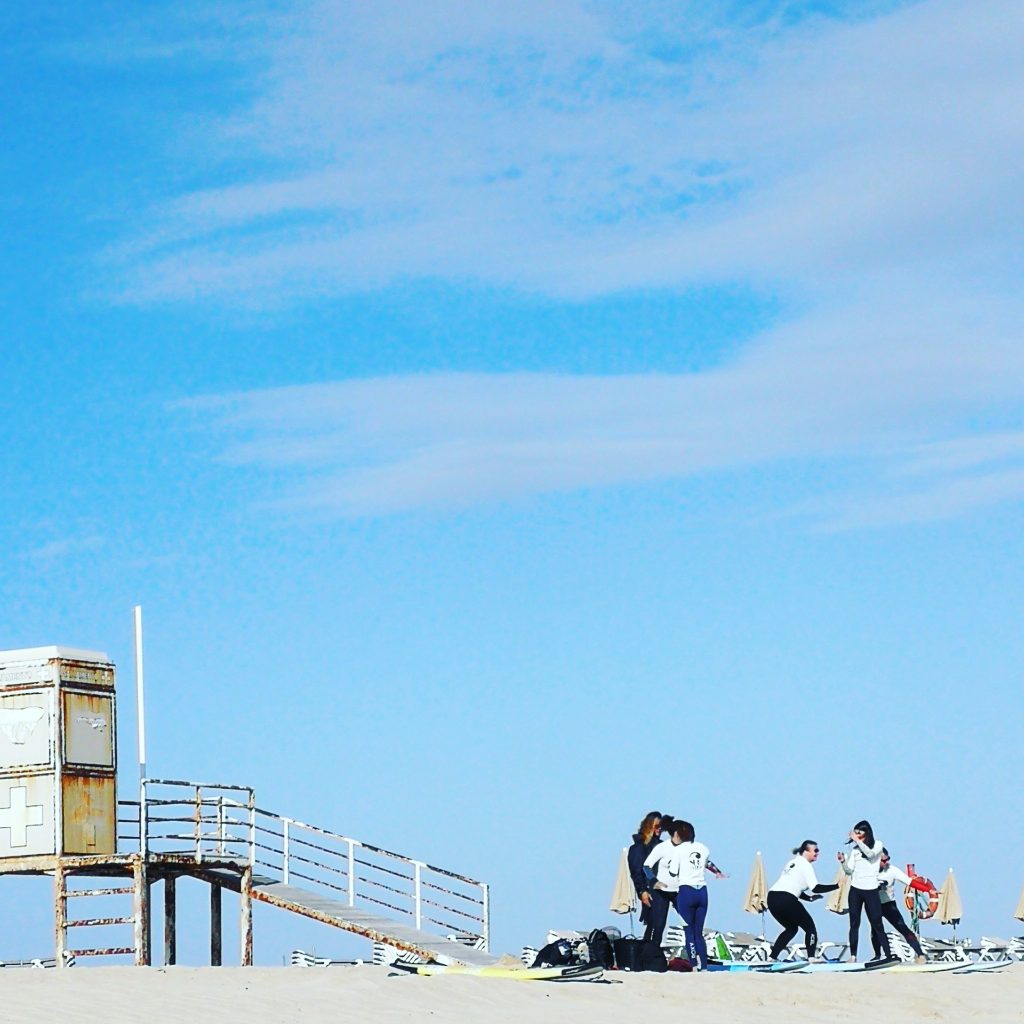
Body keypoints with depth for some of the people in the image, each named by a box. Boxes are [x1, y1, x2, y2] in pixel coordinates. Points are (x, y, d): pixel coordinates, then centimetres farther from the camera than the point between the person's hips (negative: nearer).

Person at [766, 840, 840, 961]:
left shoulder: (793, 862, 25)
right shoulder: (805, 865, -1)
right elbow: (815, 888, -10)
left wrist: (810, 897, 24)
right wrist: (836, 886, -9)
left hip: (772, 897, 8)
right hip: (786, 900, -8)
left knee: (791, 928, 25)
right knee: (809, 926, 5)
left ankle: (772, 957, 19)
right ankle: (811, 957, -8)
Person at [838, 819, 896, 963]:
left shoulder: (877, 844, 4)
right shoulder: (855, 849, 10)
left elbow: (870, 854, -18)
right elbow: (849, 871, 6)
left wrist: (858, 841, -15)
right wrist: (843, 861, -12)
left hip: (871, 889, -3)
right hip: (855, 889, 3)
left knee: (877, 924, -5)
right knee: (854, 924, 2)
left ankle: (887, 954, -4)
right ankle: (853, 956, 3)